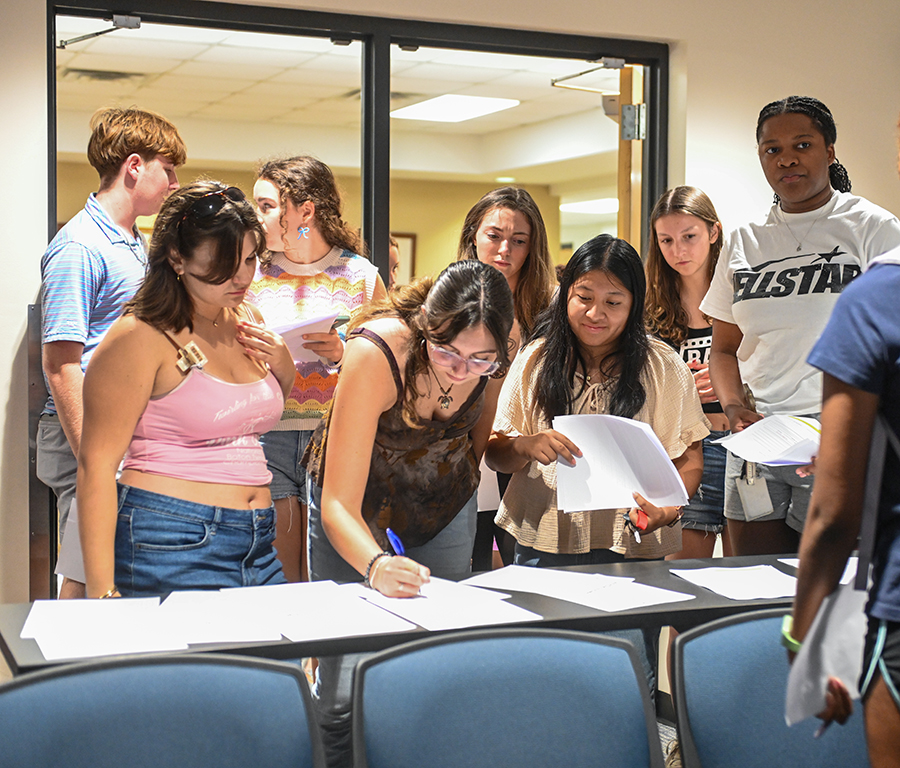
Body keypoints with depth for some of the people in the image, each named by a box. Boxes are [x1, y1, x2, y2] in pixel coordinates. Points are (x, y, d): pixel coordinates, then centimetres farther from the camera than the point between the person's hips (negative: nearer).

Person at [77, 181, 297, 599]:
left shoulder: (247, 321, 12)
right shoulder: (139, 337, -9)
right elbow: (96, 464, -13)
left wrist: (282, 363, 8)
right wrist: (102, 594, -18)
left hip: (258, 545, 7)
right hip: (172, 548, -7)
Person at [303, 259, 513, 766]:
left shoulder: (492, 349, -21)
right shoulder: (376, 353, -34)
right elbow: (338, 504, -36)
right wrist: (376, 565, -54)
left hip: (446, 512, 4)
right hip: (359, 516, -3)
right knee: (346, 698, -11)